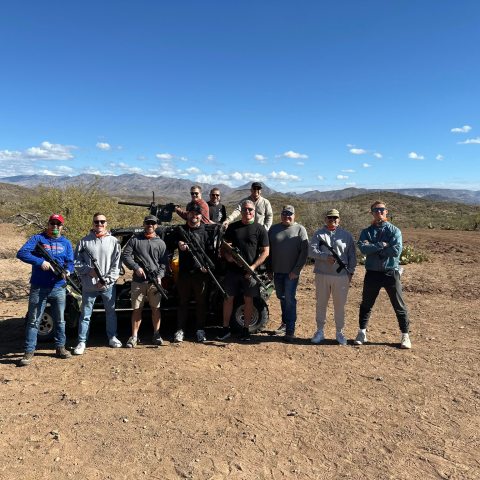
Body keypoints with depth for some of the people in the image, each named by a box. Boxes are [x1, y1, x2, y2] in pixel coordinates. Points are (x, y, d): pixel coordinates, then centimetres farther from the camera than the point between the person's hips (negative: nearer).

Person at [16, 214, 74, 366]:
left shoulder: (66, 243, 9)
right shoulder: (37, 239, -1)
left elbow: (70, 262, 4)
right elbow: (21, 253, -13)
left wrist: (67, 271, -18)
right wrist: (40, 262, -24)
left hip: (58, 288, 3)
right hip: (38, 288, -3)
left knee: (60, 320, 13)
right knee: (33, 321, 3)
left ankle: (60, 347, 26)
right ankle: (29, 352, 11)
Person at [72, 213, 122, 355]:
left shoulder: (113, 241, 1)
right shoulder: (84, 241, 2)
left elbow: (116, 264, -2)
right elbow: (77, 262, 3)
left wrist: (107, 279, -11)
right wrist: (89, 270, -13)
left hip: (108, 285, 1)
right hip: (89, 285, -1)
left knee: (111, 312, 14)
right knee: (85, 314, 6)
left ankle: (112, 337, 31)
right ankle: (82, 342, 18)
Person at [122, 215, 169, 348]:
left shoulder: (160, 243, 9)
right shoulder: (135, 240, 6)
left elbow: (164, 262, 5)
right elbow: (125, 256, 1)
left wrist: (159, 276, -9)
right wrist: (136, 267, -12)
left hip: (155, 281, 1)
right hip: (138, 280, -1)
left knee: (155, 308, 6)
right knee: (137, 309, 4)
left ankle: (156, 335, 17)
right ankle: (134, 336, 13)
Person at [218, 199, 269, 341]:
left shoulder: (260, 229, 0)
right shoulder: (232, 227, 7)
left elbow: (265, 251, -4)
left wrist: (253, 267, -15)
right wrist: (227, 255, -11)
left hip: (250, 272, -2)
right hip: (232, 270, 2)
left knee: (248, 300, 7)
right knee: (228, 298, 6)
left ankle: (246, 329, 21)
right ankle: (226, 328, 19)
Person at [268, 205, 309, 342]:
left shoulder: (300, 229, -3)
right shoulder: (274, 229, 7)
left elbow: (304, 251, -8)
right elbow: (268, 250, 11)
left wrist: (296, 270, -13)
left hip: (292, 272, -4)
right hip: (277, 271, 4)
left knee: (289, 299, -5)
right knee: (281, 297, 16)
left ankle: (290, 330, 1)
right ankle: (285, 322, 34)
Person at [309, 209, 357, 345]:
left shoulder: (346, 235, 8)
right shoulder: (318, 234, 6)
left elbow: (352, 255, 8)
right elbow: (312, 251, -7)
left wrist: (350, 271, 1)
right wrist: (326, 257, -21)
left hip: (341, 275, 0)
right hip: (322, 274, 1)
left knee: (340, 305, 6)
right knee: (321, 304, 9)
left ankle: (340, 333, 20)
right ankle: (320, 331, 21)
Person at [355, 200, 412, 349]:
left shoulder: (394, 231, -3)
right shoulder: (366, 232, 4)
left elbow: (396, 250, -19)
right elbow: (363, 248, -14)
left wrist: (374, 250, -15)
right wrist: (381, 246, -20)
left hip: (391, 272, -2)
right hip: (372, 273, 2)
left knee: (399, 306, 6)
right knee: (366, 304, 12)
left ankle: (405, 335, 21)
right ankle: (362, 332, 27)